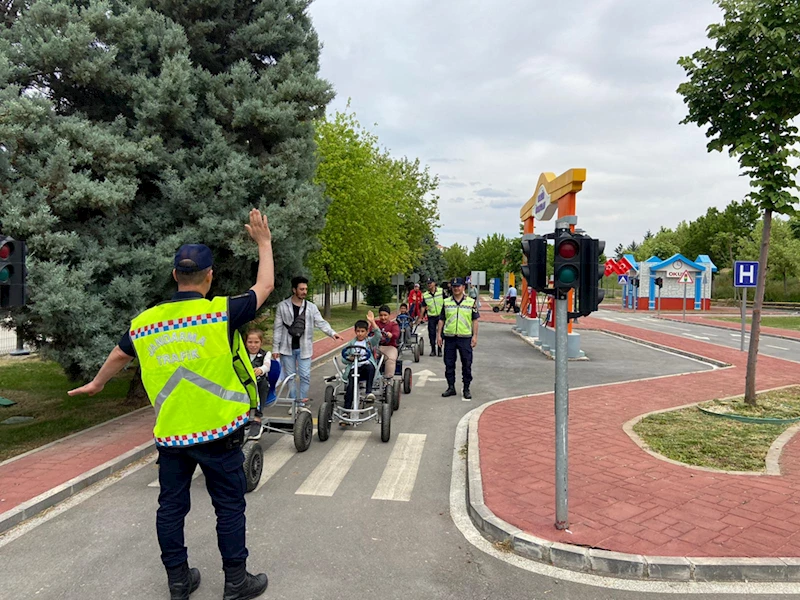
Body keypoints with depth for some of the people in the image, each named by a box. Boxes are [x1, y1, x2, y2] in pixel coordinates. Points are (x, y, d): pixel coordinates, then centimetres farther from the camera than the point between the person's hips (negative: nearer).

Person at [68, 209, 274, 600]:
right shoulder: (221, 312, -13)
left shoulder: (145, 322, 1)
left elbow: (118, 356, 20)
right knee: (229, 507, 9)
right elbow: (265, 285, 0)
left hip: (170, 434, 5)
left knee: (171, 507, 17)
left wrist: (97, 383, 40)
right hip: (218, 432, -4)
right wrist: (263, 241, 14)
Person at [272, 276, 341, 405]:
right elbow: (278, 328, 0)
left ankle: (302, 402, 11)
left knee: (305, 376, -1)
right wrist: (275, 348, -2)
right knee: (290, 376, 8)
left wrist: (332, 333, -22)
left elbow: (321, 322, -4)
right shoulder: (282, 306, -2)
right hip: (287, 348, 0)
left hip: (304, 348, 1)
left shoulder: (311, 307, 1)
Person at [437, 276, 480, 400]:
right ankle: (451, 387, 19)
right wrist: (439, 334, 4)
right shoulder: (446, 302, 7)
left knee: (467, 364, 3)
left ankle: (466, 389, 15)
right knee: (449, 364, 7)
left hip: (465, 338, -2)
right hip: (449, 337, 2)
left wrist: (475, 336, -4)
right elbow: (441, 319, 10)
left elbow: (475, 320, 3)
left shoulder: (471, 302, 2)